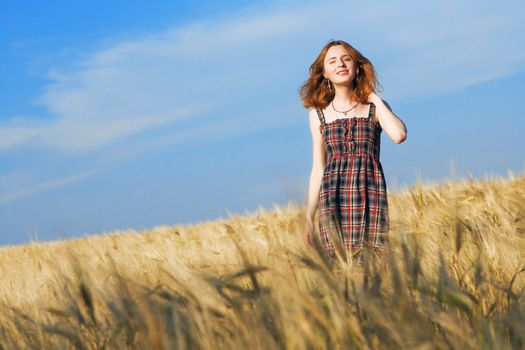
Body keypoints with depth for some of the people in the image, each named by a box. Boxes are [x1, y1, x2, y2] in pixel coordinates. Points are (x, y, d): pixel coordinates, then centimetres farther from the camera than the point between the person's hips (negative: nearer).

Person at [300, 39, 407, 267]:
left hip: (370, 192, -1)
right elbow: (317, 169, 14)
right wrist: (309, 217, 10)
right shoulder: (318, 113, 13)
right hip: (333, 195, 1)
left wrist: (375, 98, 1)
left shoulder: (375, 107, 10)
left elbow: (399, 135, -11)